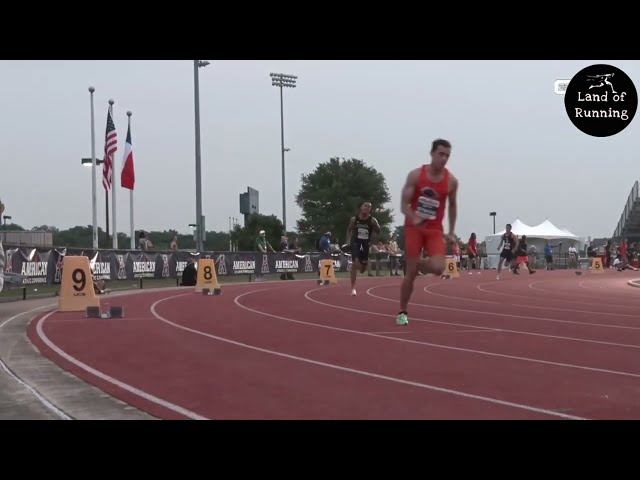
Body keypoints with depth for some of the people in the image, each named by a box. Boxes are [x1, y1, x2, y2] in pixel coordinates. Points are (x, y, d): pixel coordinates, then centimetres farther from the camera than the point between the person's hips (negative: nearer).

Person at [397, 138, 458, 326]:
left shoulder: (451, 181, -2)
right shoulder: (416, 175, -9)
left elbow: (452, 206, 14)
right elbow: (404, 204, -8)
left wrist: (451, 232, 10)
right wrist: (413, 218, -29)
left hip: (435, 229, 2)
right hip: (414, 227, -2)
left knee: (438, 268, -20)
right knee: (411, 273, -2)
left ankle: (417, 263, 16)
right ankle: (402, 312, 15)